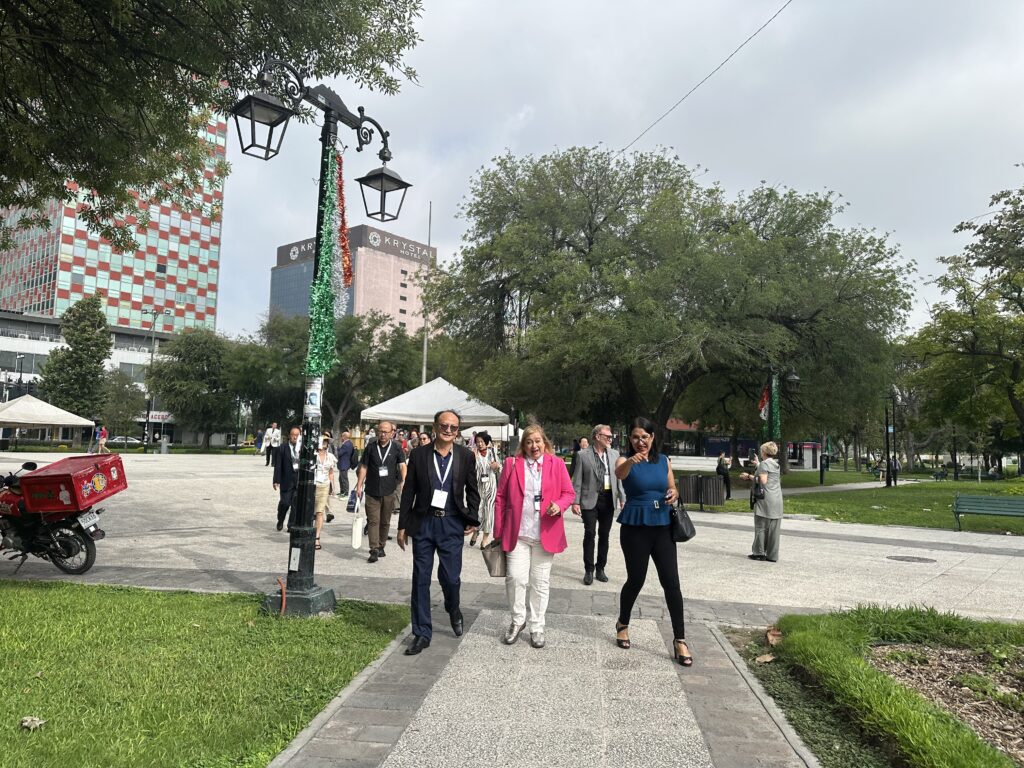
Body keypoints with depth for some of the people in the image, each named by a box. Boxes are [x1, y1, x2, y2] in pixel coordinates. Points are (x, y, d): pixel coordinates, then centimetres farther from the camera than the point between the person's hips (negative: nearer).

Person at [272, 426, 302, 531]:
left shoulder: (303, 448, 6)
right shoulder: (283, 449, 2)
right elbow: (278, 466, -1)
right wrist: (276, 480, -7)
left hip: (300, 480, 1)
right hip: (287, 480, -1)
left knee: (296, 504, 0)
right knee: (285, 502, -3)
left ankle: (291, 525, 13)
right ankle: (280, 521, 24)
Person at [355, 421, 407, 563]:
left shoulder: (396, 448, 2)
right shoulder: (371, 447, 3)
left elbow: (402, 466, -5)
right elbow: (363, 467, 6)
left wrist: (403, 481, -22)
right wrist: (359, 485, 1)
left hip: (389, 491, 1)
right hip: (372, 491, 0)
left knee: (385, 521, 11)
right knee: (373, 520, -6)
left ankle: (381, 546, 26)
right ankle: (374, 550, -7)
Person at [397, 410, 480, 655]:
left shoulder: (466, 456, 1)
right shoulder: (419, 455, 0)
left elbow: (472, 490, 8)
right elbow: (408, 491, 3)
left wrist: (473, 520, 0)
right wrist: (403, 525, 2)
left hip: (452, 524, -1)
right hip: (423, 523, 1)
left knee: (451, 577, -1)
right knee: (421, 579, 6)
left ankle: (454, 611, 33)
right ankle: (422, 634, 18)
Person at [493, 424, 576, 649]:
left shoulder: (557, 464, 4)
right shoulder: (512, 463, 5)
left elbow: (569, 493, 6)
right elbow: (500, 498, 6)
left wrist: (559, 505, -17)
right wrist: (499, 532, 3)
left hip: (545, 534, 0)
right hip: (517, 533, 0)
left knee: (540, 582, 8)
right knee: (516, 578, -5)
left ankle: (536, 627, 22)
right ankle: (517, 621, 18)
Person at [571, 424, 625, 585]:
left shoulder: (614, 454, 6)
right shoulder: (583, 455, -4)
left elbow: (619, 478, 9)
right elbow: (577, 480, -4)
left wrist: (622, 498, 3)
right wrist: (575, 502, -8)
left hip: (609, 499, 4)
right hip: (590, 499, -3)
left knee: (604, 535, 10)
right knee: (590, 534, -2)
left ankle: (600, 568, 23)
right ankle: (589, 570, 9)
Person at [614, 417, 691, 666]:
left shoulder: (664, 460, 7)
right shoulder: (625, 460, -6)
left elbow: (672, 490, 18)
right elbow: (619, 474, -30)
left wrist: (674, 494, -7)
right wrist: (630, 461, -53)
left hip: (662, 526, 3)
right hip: (635, 527, -3)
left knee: (671, 582, -2)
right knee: (636, 580, 7)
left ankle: (679, 640, 7)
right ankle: (623, 625, 33)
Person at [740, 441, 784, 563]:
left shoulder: (764, 463, -8)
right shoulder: (776, 464, 16)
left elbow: (763, 480, -16)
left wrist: (749, 476, -5)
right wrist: (758, 465, 33)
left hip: (766, 499, -7)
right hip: (777, 500, 7)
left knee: (761, 526, 0)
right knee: (773, 528, 7)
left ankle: (759, 552, 2)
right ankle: (772, 555, 9)